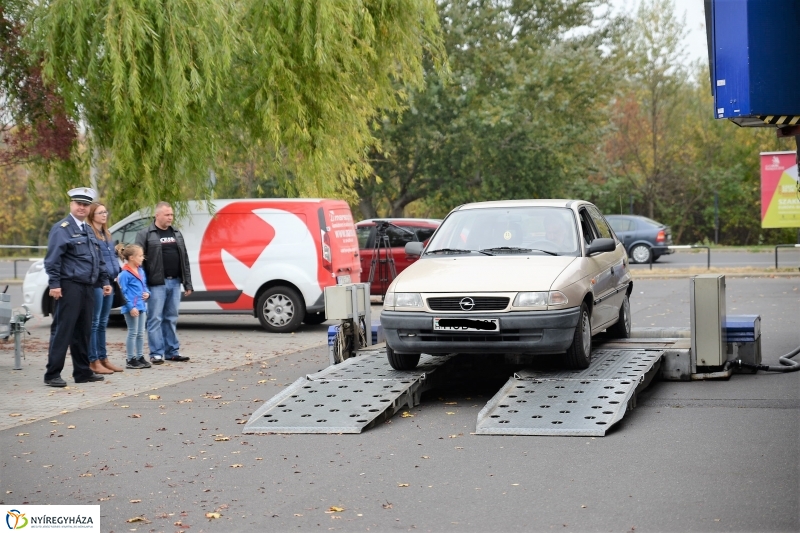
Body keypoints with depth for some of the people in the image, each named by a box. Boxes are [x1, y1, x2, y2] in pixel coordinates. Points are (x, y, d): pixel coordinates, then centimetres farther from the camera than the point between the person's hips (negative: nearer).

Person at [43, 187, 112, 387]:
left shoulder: (88, 231, 19)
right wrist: (54, 284, -18)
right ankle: (52, 374, -4)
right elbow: (52, 259, -12)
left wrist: (105, 281, 17)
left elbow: (99, 260, 23)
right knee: (62, 331, -7)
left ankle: (83, 371, 19)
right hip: (70, 286, -8)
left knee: (83, 332, 12)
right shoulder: (62, 229, -6)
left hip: (87, 287, 8)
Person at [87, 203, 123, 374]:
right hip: (96, 283, -9)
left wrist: (117, 273, 11)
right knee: (94, 322, -4)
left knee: (103, 322, 13)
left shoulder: (106, 234, 19)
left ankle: (103, 358, 19)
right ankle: (93, 361, -1)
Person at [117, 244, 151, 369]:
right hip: (131, 308, -8)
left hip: (141, 306, 8)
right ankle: (131, 359, 6)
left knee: (141, 333, 13)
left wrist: (147, 293, 2)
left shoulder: (141, 271, 12)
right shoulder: (124, 274, -14)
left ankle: (140, 357, 22)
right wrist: (131, 307, -20)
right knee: (133, 333, -2)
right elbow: (123, 292, -16)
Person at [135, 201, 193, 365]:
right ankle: (157, 353, 0)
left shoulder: (176, 234, 16)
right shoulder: (145, 234, -2)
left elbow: (184, 260, 17)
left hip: (174, 282, 5)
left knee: (171, 318, 10)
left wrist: (188, 284, 12)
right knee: (155, 319, -3)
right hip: (156, 283, -5)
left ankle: (172, 351, 15)